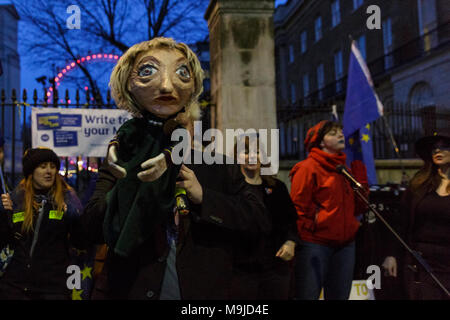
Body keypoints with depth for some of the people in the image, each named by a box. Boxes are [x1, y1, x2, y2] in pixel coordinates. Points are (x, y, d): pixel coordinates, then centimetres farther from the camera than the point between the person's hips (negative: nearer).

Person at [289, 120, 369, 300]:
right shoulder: (308, 167, -6)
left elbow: (358, 207, 15)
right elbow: (298, 205, -9)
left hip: (345, 243, 7)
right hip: (315, 244, -7)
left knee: (340, 295, 12)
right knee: (308, 295, -4)